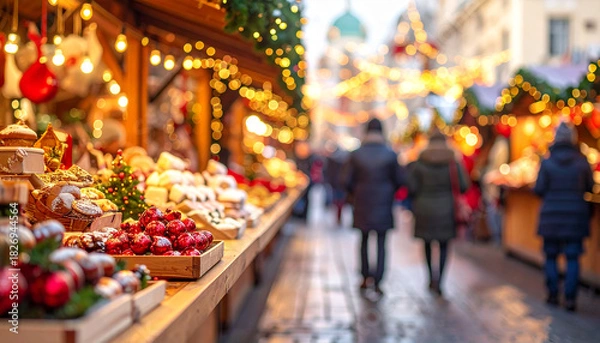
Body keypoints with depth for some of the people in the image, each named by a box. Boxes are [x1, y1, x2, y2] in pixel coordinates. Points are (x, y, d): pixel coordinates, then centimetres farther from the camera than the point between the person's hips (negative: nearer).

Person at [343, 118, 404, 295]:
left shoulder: (355, 154, -5)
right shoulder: (390, 154, -7)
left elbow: (348, 181, -5)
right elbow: (399, 180, -3)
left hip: (362, 204, 1)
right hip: (383, 205, -1)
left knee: (364, 240, 18)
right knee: (381, 243, 4)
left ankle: (365, 277, 20)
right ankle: (377, 281, -3)